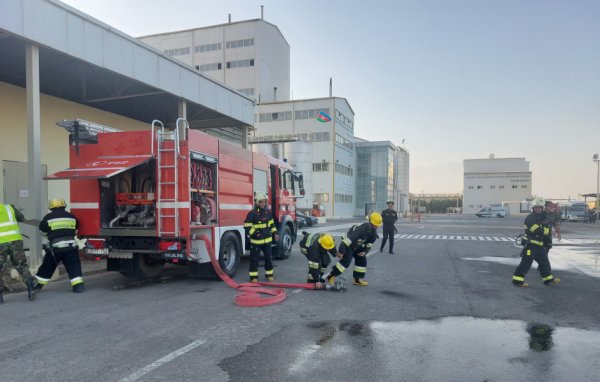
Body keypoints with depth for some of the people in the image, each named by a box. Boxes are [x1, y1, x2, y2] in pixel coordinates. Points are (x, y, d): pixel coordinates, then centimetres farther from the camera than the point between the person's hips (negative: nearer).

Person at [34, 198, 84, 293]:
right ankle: (78, 285, -8)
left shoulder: (48, 217, 0)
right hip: (71, 246, 1)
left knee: (47, 266, 15)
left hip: (55, 247, -1)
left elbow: (43, 232, 12)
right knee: (74, 267, 3)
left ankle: (37, 285, 28)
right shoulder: (72, 217, 7)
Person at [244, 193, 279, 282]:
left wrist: (275, 233, 10)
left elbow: (272, 224, 19)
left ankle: (269, 274, 25)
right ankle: (254, 276, 11)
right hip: (256, 241, -5)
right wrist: (254, 233, -23)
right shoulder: (252, 213, -11)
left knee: (269, 258, 12)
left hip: (267, 240, 5)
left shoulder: (268, 212, 8)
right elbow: (247, 226, -12)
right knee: (254, 259, 2)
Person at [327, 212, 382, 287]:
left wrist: (365, 251, -9)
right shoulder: (362, 228, -35)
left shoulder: (374, 232, -8)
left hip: (358, 246, 9)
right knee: (346, 260, -21)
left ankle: (357, 279, 17)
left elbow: (369, 244, 9)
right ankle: (331, 276, -14)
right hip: (349, 244, -9)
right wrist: (341, 251, -37)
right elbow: (349, 238, -37)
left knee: (362, 260, 6)